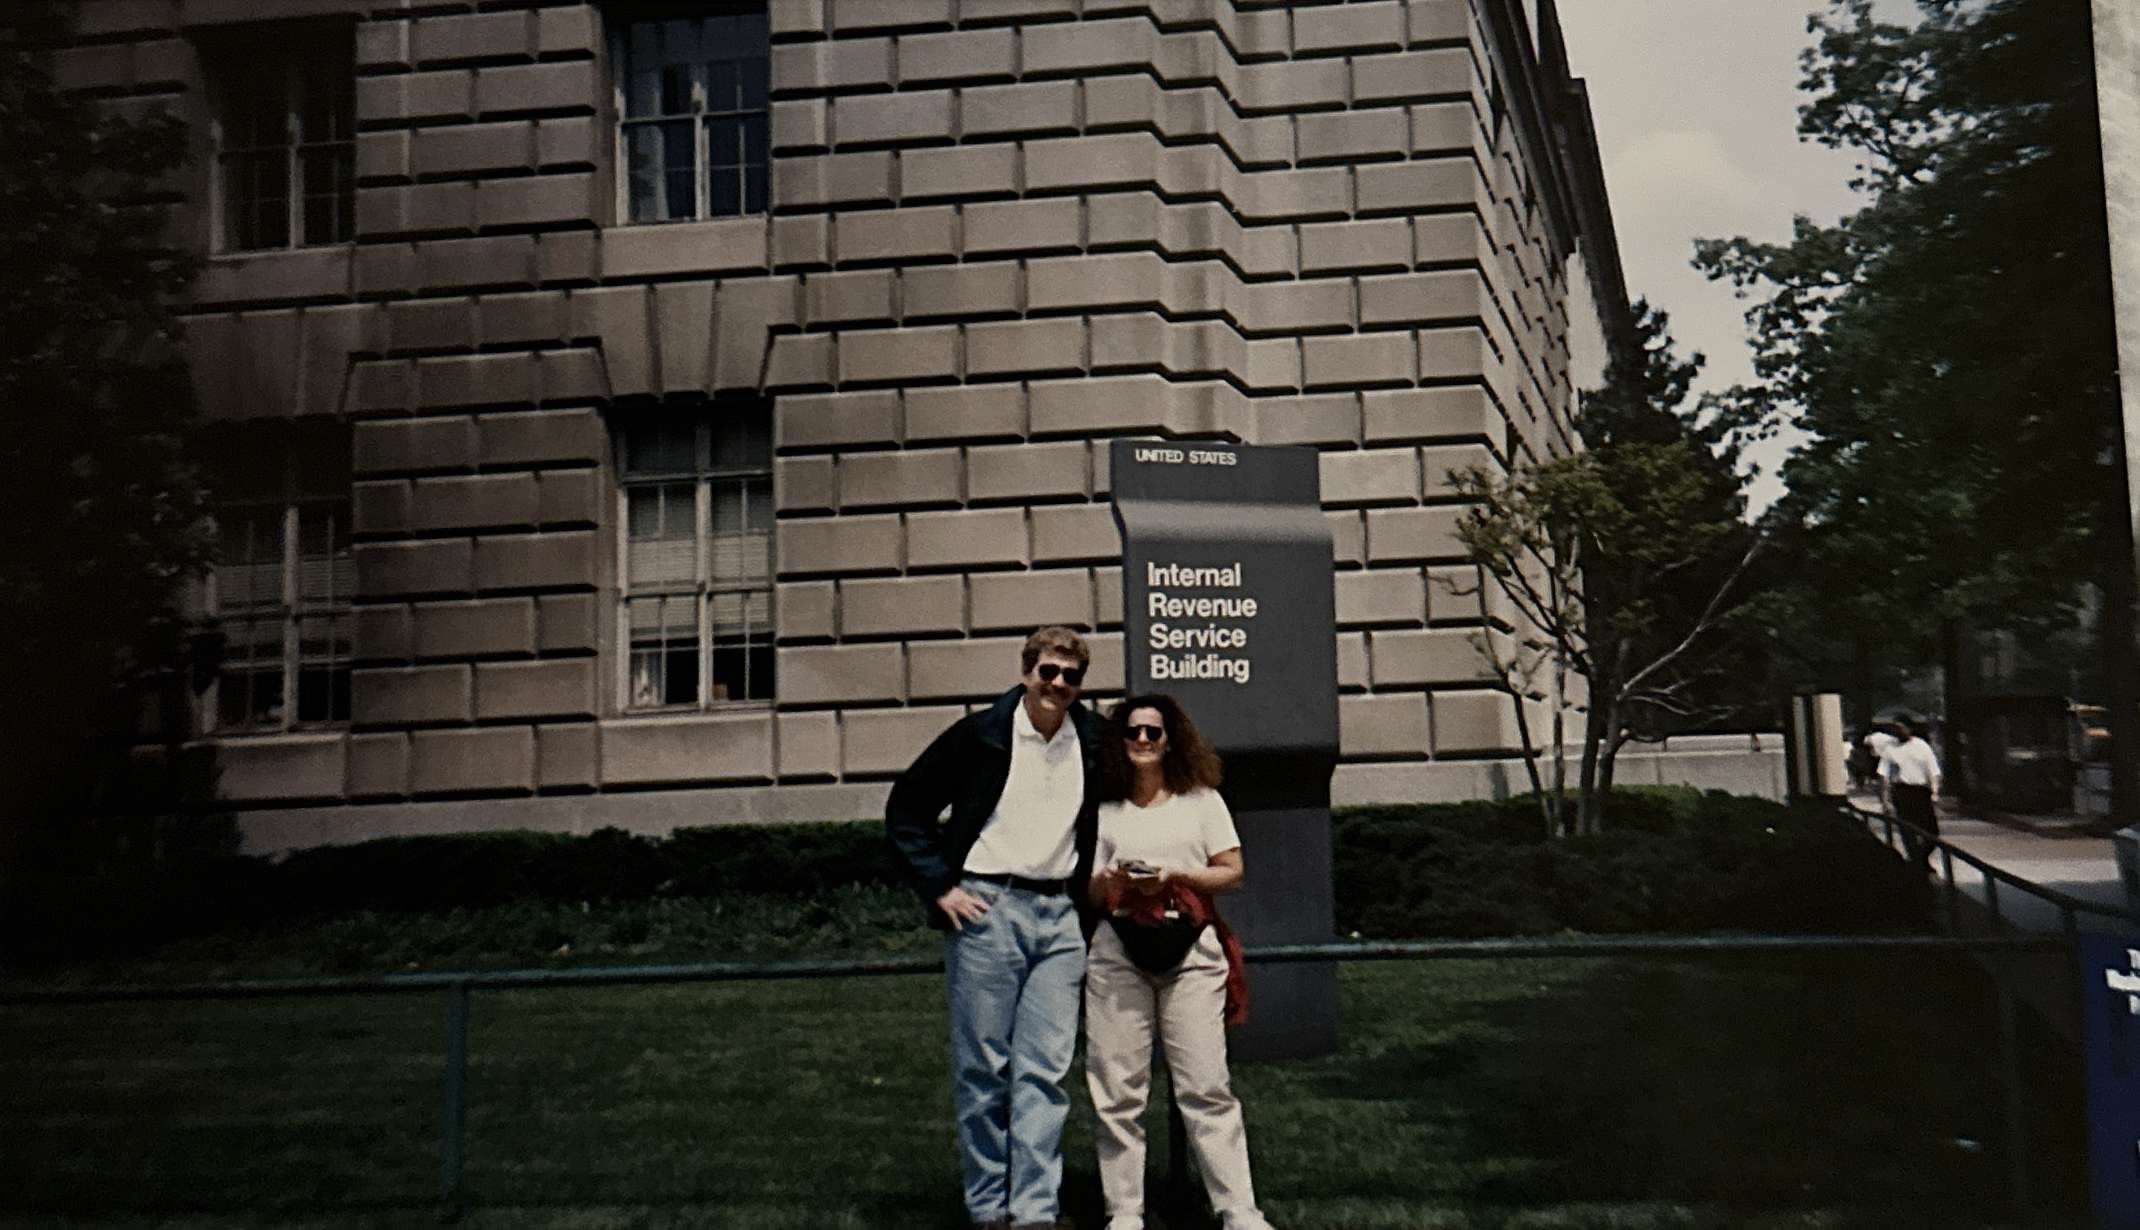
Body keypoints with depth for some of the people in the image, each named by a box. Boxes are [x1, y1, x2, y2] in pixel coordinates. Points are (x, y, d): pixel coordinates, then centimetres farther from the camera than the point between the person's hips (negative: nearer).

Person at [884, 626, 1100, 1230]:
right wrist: (939, 886, -6)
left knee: (1045, 1072, 0)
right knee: (982, 1070, 2)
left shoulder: (1093, 743, 8)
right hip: (985, 909, -3)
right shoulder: (982, 733, -3)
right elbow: (905, 807, 1)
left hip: (1059, 916, 3)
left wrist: (1092, 893, 13)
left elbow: (1104, 821, 25)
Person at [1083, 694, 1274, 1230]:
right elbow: (1090, 895, 16)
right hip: (1118, 950, 2)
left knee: (1205, 1085, -6)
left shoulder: (1201, 799, 12)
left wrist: (1176, 876, -7)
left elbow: (1232, 873, 7)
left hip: (1190, 949, -1)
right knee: (1117, 1088, 0)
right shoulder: (1105, 811, 15)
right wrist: (1110, 881, -6)